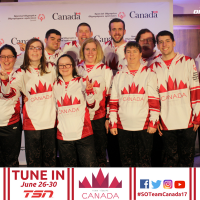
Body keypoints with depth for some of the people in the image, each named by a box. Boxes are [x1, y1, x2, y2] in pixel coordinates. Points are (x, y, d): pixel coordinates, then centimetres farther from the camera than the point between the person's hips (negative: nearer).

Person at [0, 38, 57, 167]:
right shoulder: (22, 73, 2)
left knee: (50, 160, 12)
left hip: (51, 121, 2)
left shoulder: (51, 68, 8)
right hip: (31, 122, -2)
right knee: (33, 160, 4)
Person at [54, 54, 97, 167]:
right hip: (63, 135, 3)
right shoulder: (55, 85, 10)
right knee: (68, 167, 13)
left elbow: (91, 105, 5)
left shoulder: (82, 82, 3)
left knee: (89, 165, -2)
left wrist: (89, 92, -11)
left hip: (84, 133, -3)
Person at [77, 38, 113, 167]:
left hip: (99, 118, -2)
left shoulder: (105, 70, 3)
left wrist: (109, 118, -3)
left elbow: (110, 95, 2)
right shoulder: (77, 69, 10)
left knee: (100, 152, 4)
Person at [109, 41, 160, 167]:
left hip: (144, 125, -2)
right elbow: (114, 101, 11)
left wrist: (153, 122, -6)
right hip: (123, 125, 3)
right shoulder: (119, 75, 12)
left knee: (144, 161, 1)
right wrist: (113, 123, 6)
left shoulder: (149, 73, 4)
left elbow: (154, 99, 0)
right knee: (126, 161, 8)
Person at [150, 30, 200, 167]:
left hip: (187, 121, -1)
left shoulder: (187, 62, 5)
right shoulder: (154, 67, 10)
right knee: (171, 158, 7)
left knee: (186, 158, 6)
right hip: (166, 123, 1)